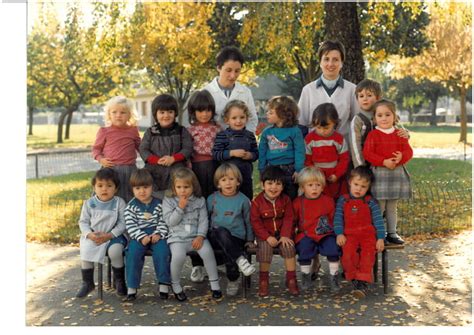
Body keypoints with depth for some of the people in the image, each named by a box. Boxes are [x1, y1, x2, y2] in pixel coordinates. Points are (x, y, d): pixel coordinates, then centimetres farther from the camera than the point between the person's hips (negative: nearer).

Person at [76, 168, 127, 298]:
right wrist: (90, 234, -14)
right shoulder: (89, 203, 4)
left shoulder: (119, 202, -3)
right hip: (92, 236, 3)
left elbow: (122, 223, -7)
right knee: (85, 250, -23)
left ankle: (119, 281, -6)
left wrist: (109, 235, -19)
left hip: (113, 236, -2)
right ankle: (87, 283, -1)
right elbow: (83, 222, 5)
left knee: (115, 250, -31)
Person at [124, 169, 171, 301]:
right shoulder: (131, 206, 5)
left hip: (156, 235, 0)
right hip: (138, 236, 0)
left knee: (162, 251, -28)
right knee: (133, 253, -27)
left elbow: (163, 222, 4)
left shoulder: (159, 204, 8)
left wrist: (158, 234, -13)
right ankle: (132, 286, -17)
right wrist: (142, 237, -17)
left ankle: (163, 283, -15)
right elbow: (130, 225, -4)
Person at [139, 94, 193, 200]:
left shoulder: (181, 131, 5)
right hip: (155, 173, 1)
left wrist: (173, 158, -18)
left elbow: (188, 149, -2)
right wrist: (157, 160, -16)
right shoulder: (150, 132, 6)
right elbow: (143, 150, 0)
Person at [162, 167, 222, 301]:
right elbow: (170, 221, -4)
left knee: (207, 251, -26)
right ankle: (175, 285, -5)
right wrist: (180, 208, -14)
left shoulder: (200, 201, 7)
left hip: (196, 236, 2)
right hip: (177, 237, -1)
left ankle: (214, 283, -7)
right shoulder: (169, 200, 4)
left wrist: (200, 236, -12)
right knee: (178, 256, -31)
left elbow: (203, 220, 2)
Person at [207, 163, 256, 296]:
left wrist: (250, 240, 10)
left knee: (227, 251, -33)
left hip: (236, 239, 0)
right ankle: (240, 259, -39)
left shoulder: (243, 200, 8)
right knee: (221, 231, -36)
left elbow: (248, 221, 13)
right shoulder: (212, 199, 9)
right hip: (215, 238, 1)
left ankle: (233, 280, -11)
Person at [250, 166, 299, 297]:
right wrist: (267, 237, -18)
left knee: (289, 247, -22)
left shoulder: (285, 200, -1)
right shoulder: (257, 202, -9)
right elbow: (255, 222, -10)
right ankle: (263, 280, -6)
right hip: (265, 235, -2)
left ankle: (291, 279, -10)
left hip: (282, 233, 2)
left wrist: (285, 236, -15)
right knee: (265, 248, -26)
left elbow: (288, 219, -2)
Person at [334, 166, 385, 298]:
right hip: (349, 235, 0)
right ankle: (354, 279, -12)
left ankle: (363, 282, -25)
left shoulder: (370, 202, 10)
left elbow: (378, 220, 4)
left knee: (368, 254, -28)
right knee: (348, 253, -28)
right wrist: (339, 234, -9)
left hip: (368, 234, 0)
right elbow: (338, 218, 5)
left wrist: (380, 238, -6)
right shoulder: (343, 200, 12)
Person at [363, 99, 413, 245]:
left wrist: (402, 157, -20)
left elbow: (408, 151, 3)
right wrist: (384, 162, -22)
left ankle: (392, 233, 24)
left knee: (392, 207, 15)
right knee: (379, 207, -1)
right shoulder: (373, 135, -5)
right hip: (379, 173, -4)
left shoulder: (400, 134, 8)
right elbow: (367, 153, -12)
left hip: (397, 172, 4)